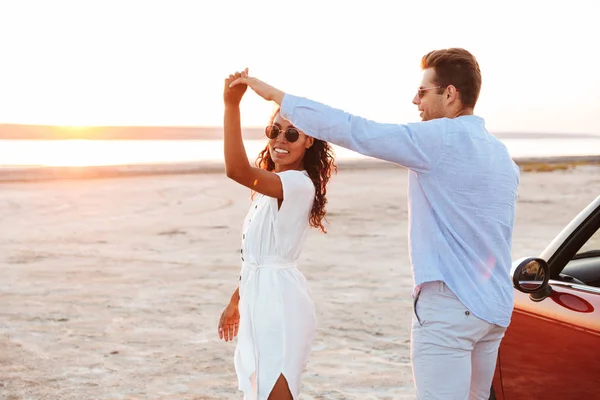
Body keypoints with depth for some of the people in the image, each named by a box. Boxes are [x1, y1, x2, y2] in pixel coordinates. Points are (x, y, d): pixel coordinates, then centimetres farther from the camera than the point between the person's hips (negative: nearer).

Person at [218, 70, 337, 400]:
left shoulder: (299, 184, -18)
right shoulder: (273, 186, 13)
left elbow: (237, 170, -35)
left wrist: (232, 105, -38)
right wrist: (236, 300, 23)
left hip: (279, 300, -10)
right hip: (258, 298, 10)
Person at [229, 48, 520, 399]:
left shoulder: (440, 138, -13)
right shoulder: (502, 154, 13)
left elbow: (351, 130, -15)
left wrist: (275, 94, -9)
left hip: (449, 305, -9)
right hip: (495, 307, 9)